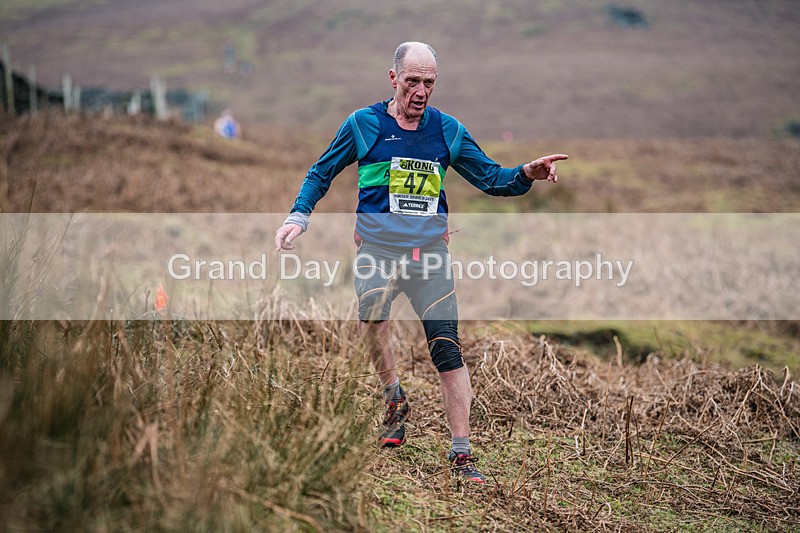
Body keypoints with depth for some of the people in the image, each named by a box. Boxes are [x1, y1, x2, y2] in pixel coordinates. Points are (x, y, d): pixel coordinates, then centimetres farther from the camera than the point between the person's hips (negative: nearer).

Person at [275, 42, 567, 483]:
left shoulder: (447, 130, 8)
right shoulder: (363, 124, 2)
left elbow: (490, 178, 10)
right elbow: (322, 173, 12)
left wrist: (526, 175, -10)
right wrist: (299, 215, -3)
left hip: (430, 252, 1)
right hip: (378, 249, -1)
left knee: (447, 350, -5)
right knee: (372, 326, -22)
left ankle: (460, 453, 0)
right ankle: (395, 402, 9)